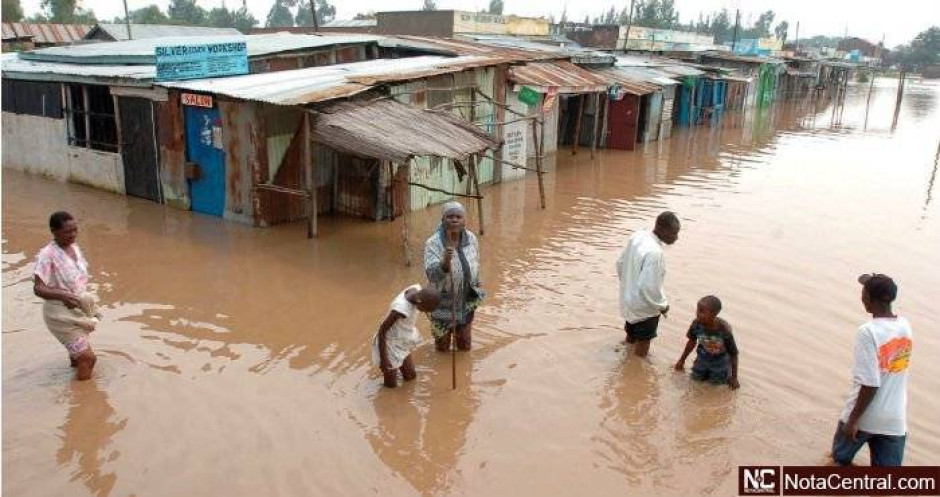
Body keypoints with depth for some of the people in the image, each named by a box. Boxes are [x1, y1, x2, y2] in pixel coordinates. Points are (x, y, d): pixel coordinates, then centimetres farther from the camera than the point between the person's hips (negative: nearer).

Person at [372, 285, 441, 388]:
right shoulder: (400, 309, -39)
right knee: (391, 385, 10)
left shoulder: (417, 289, -18)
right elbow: (382, 330, -27)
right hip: (389, 346, -7)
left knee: (411, 376, 20)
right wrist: (383, 359, -19)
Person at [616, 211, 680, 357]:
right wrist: (662, 305, -13)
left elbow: (620, 263, 6)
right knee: (642, 346, 13)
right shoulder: (654, 252, -33)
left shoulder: (638, 236, -7)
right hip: (644, 307, -8)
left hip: (629, 300, 8)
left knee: (631, 335, 29)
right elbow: (649, 287, -31)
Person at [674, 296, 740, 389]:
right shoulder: (696, 324, -28)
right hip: (703, 357, 3)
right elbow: (692, 341, -4)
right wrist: (682, 360, 9)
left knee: (716, 381, 2)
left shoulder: (724, 330, -37)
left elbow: (733, 354, -22)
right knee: (697, 378, 8)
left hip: (720, 359, -3)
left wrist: (734, 378, -15)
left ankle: (727, 369, 29)